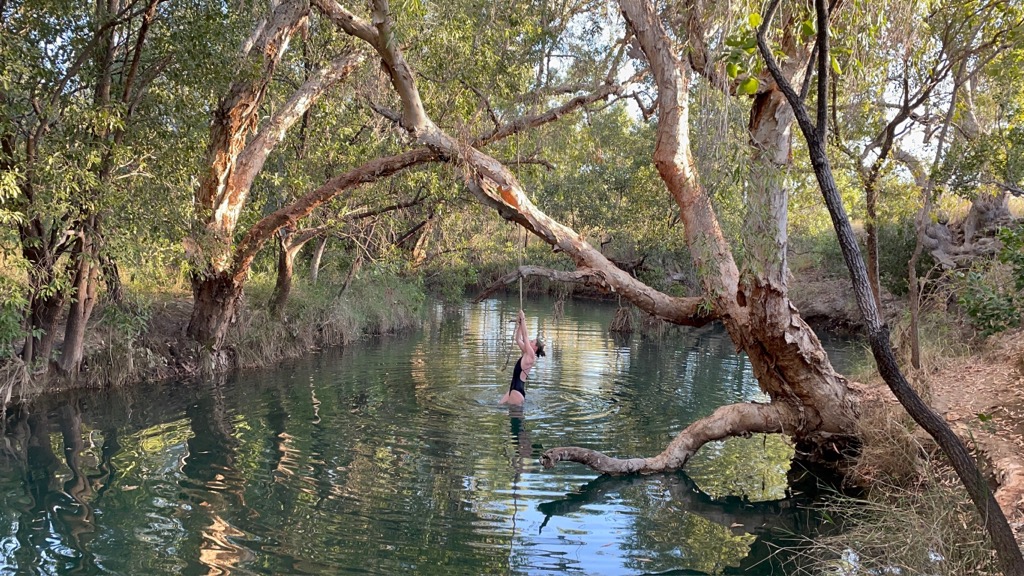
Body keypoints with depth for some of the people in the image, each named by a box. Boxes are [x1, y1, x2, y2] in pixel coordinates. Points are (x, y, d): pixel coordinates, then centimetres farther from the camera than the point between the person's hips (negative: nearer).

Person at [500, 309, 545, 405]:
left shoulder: (531, 356, -12)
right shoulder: (526, 354, 11)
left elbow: (525, 336, -15)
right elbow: (518, 340, 19)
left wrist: (523, 319, -11)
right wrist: (519, 324, 12)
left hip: (518, 390, -9)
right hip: (513, 388, 9)